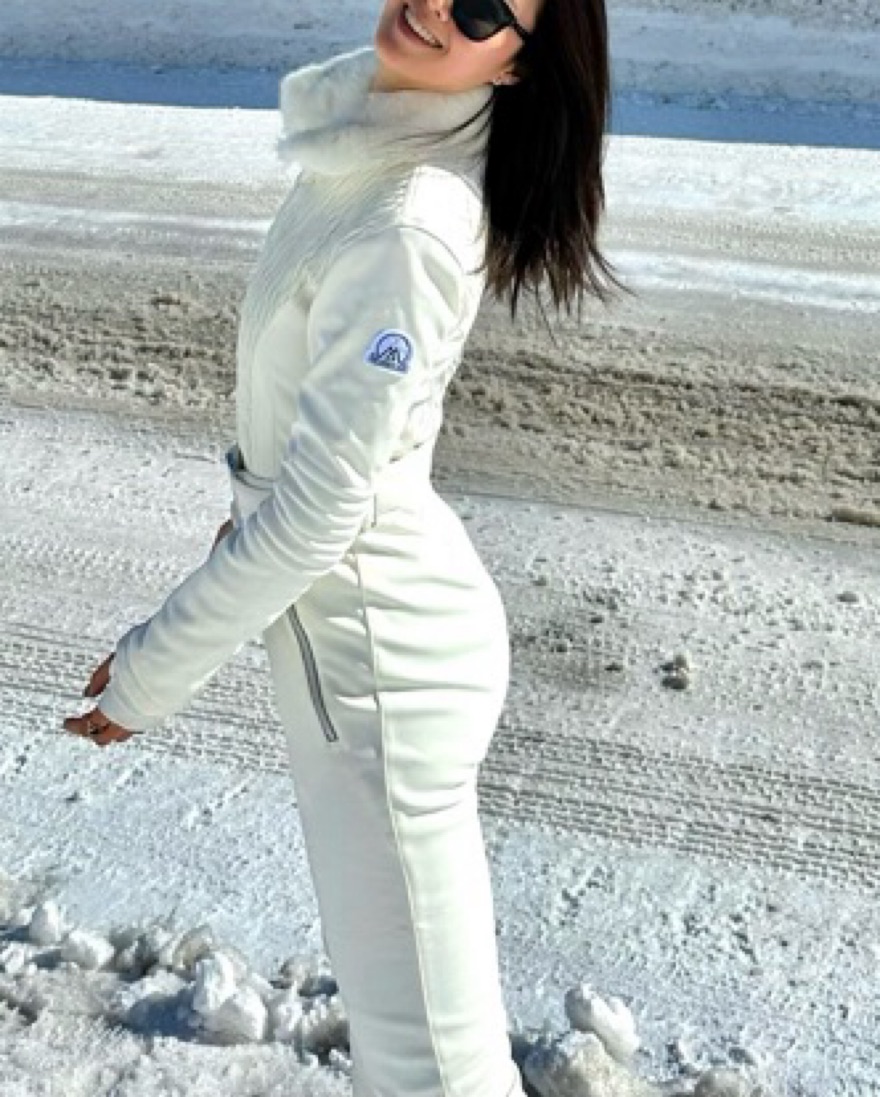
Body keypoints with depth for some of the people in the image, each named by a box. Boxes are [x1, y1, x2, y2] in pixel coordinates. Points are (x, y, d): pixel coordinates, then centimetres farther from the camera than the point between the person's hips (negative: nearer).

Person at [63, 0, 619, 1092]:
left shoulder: (412, 225, -27)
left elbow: (315, 513, -24)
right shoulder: (374, 128, 1)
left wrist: (151, 672, -12)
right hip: (362, 622, 9)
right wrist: (255, 497, 25)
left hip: (378, 650, -9)